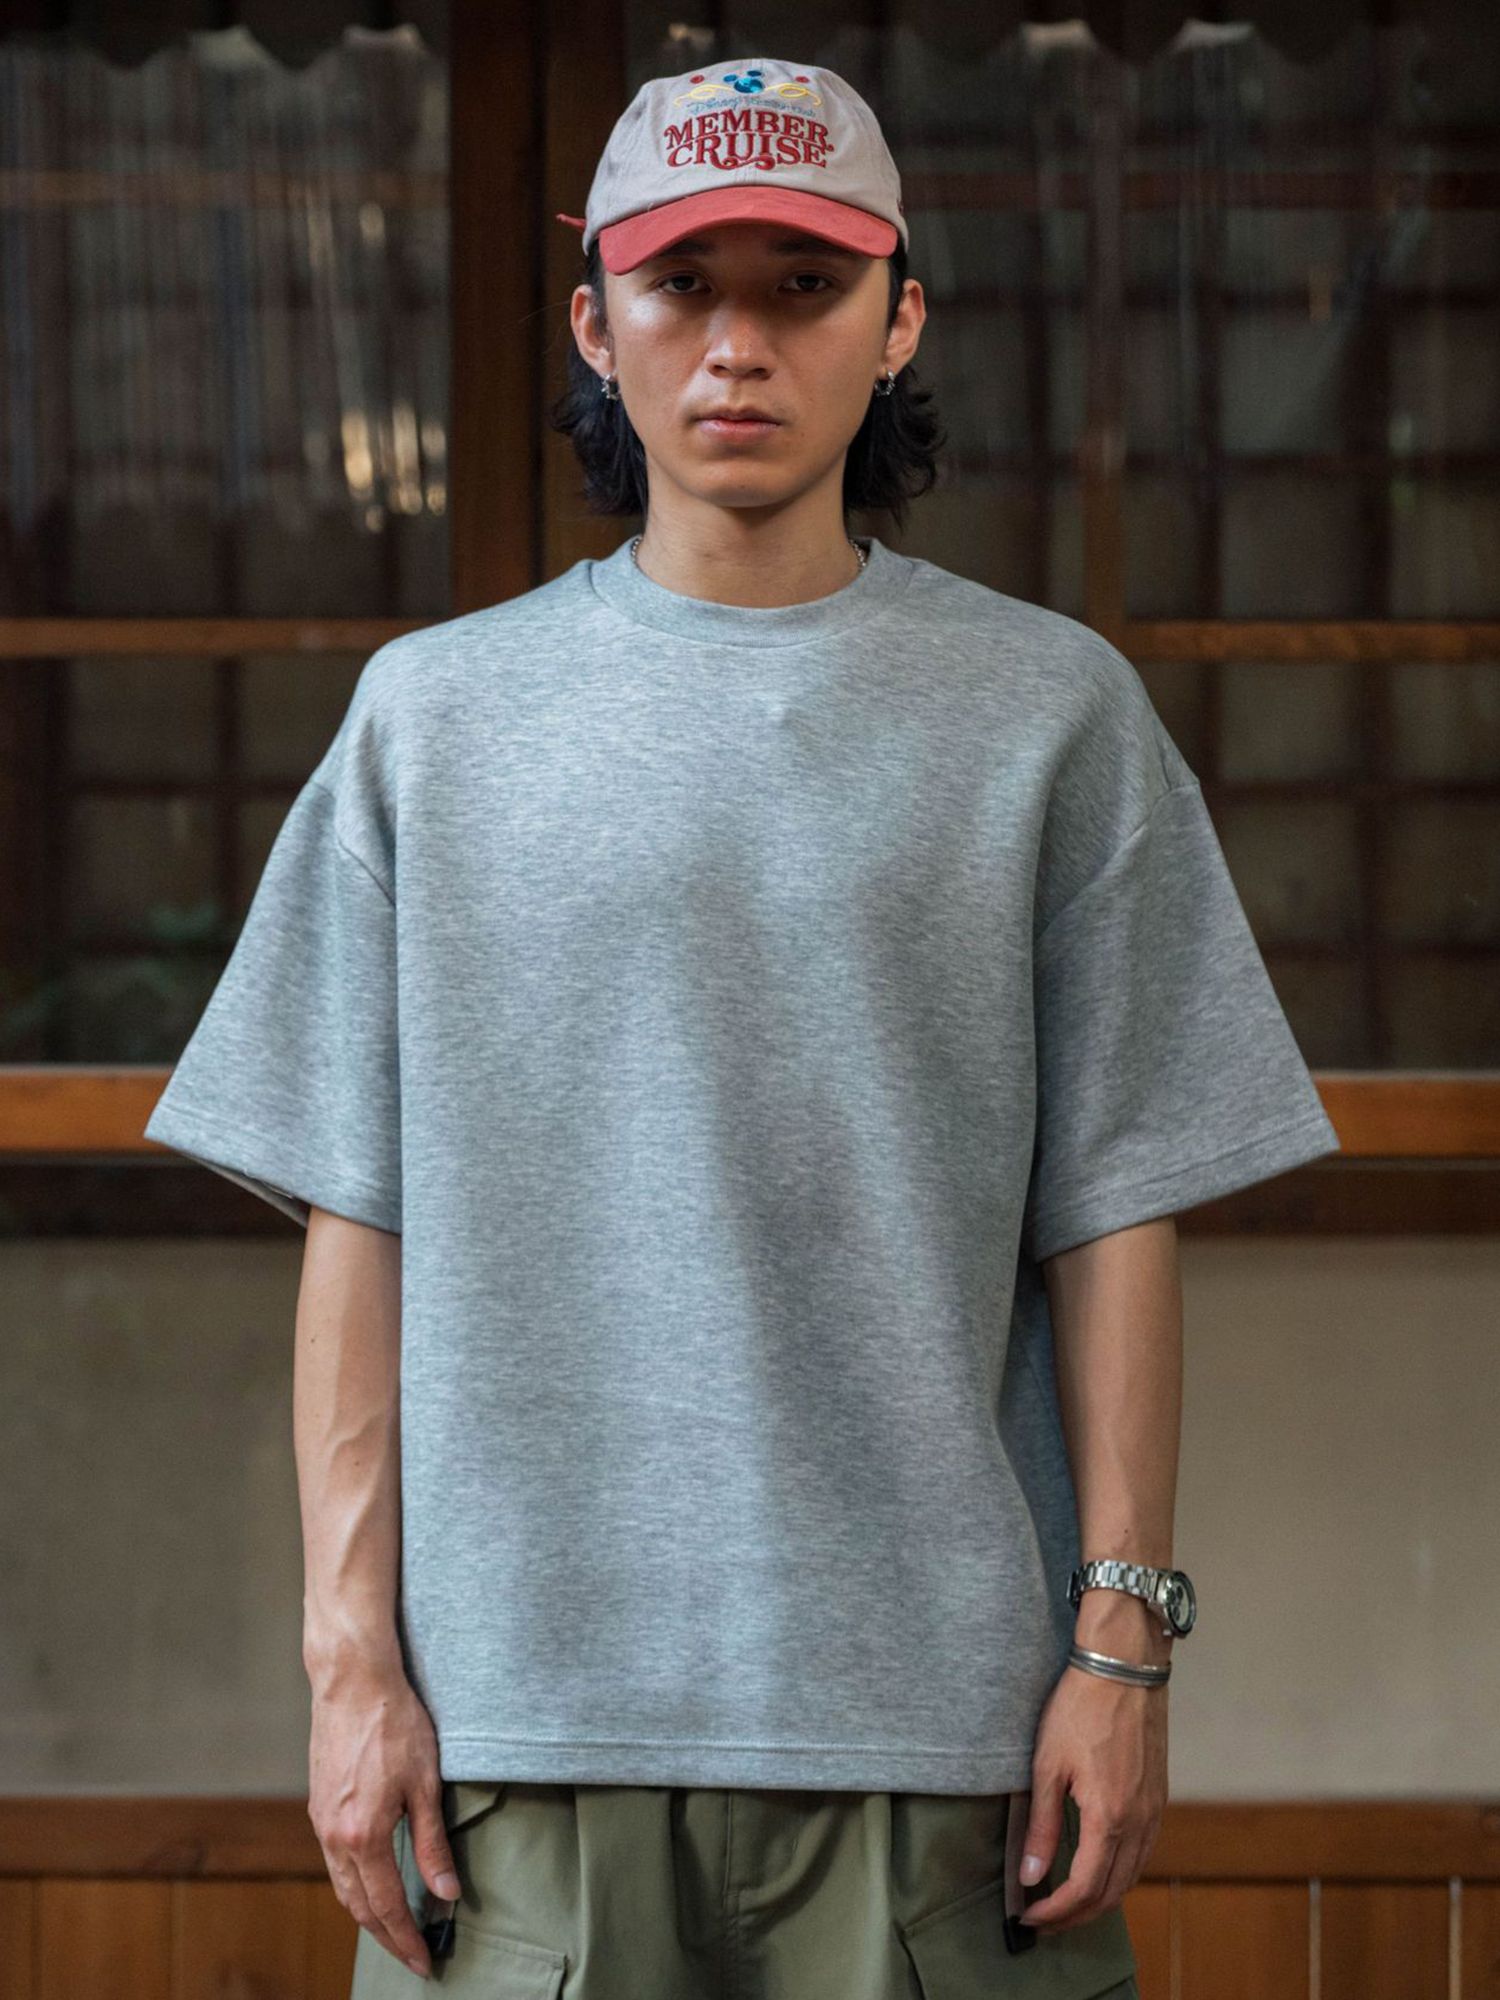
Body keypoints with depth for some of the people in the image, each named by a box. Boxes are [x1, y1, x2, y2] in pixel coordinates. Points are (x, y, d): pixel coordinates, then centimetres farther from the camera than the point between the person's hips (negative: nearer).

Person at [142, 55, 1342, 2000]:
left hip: (934, 1700, 0)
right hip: (521, 1683, 1)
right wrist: (352, 1651, 1)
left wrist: (1123, 1638, -1)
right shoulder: (435, 712, 11)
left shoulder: (1050, 710, 8)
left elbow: (1111, 1209, 6)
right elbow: (356, 1216, 8)